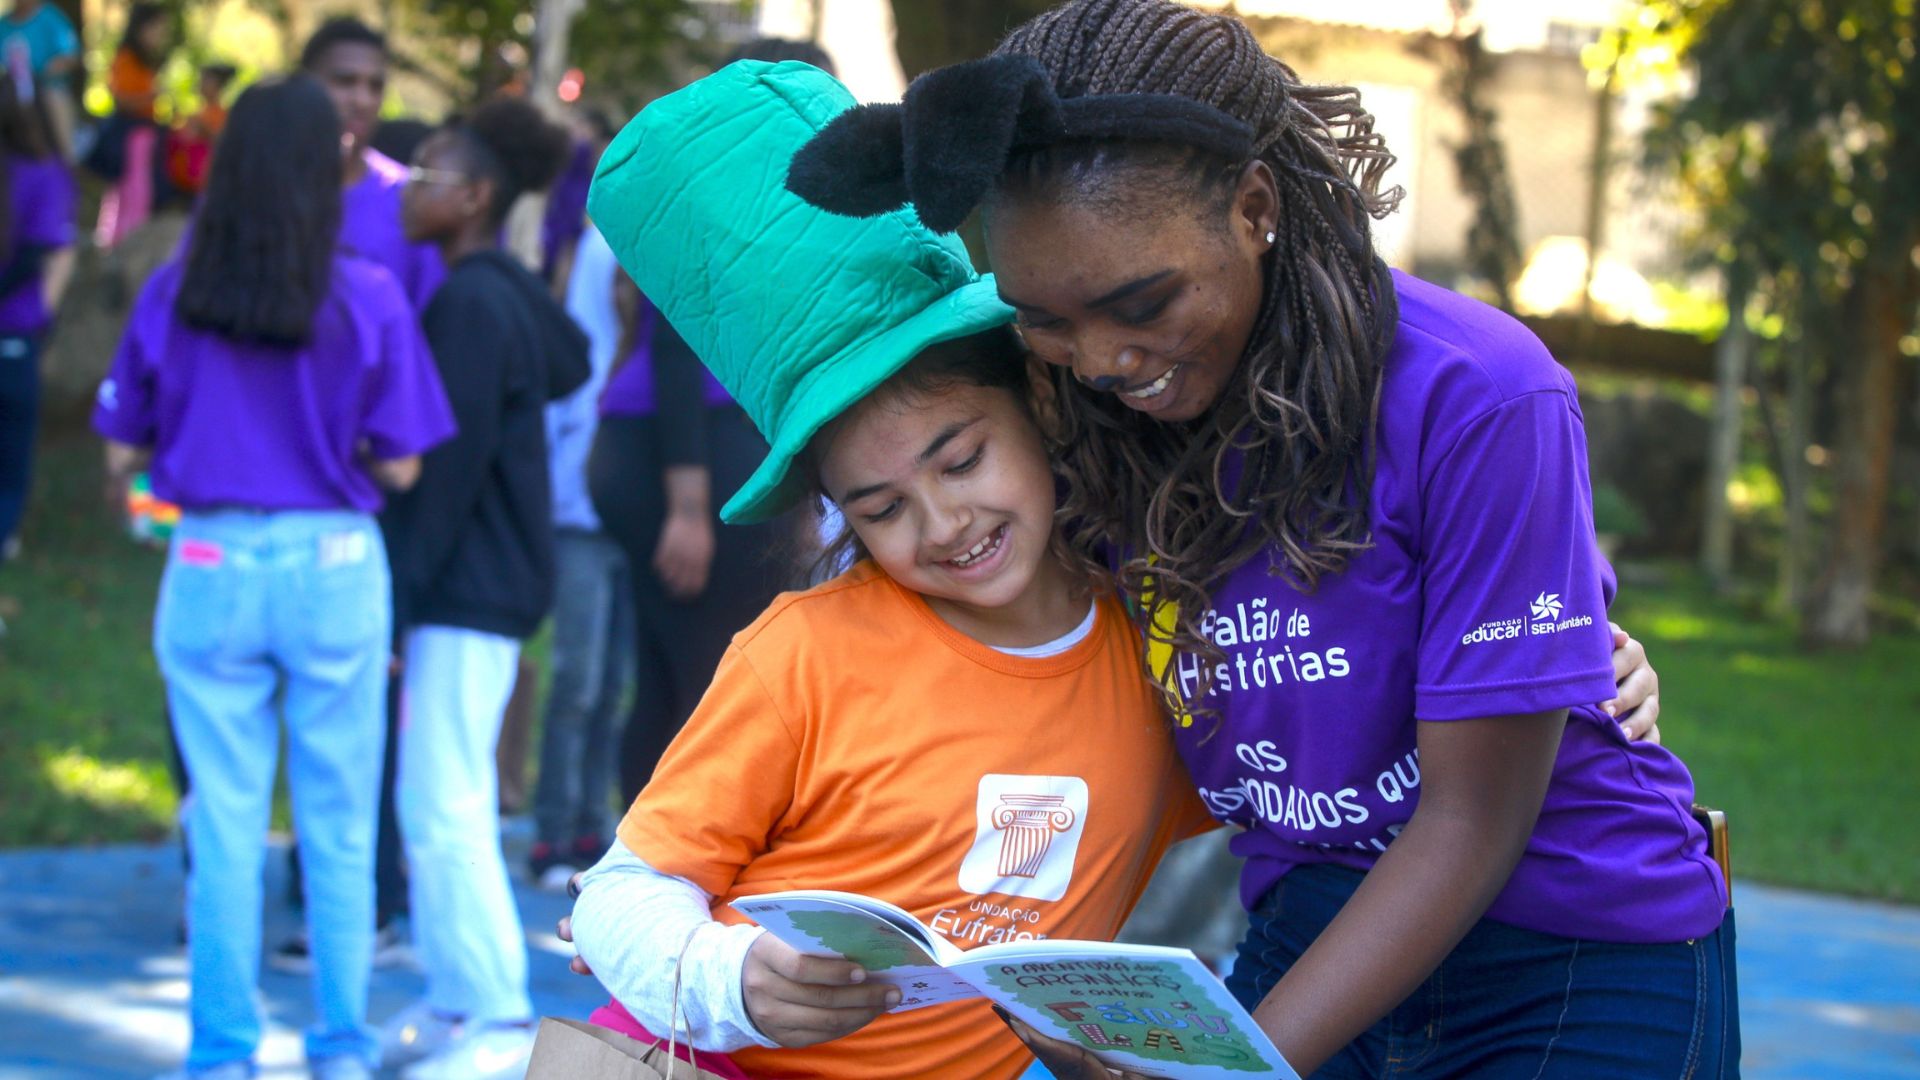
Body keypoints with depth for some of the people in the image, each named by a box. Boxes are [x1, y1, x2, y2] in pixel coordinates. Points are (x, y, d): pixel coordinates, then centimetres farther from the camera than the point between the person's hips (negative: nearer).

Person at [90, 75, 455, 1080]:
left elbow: (122, 454, 1)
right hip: (334, 567, -1)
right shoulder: (368, 299, -8)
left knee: (223, 824, 8)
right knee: (340, 829, 11)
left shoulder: (171, 294, -4)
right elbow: (398, 466, -5)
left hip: (210, 568, 1)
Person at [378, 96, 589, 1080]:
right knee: (446, 803, 15)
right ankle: (455, 1000, 21)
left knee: (444, 809, -9)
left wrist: (403, 584, -16)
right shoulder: (513, 292, 12)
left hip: (468, 587, -10)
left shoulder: (467, 304, -16)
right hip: (491, 581, 10)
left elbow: (450, 463, -18)